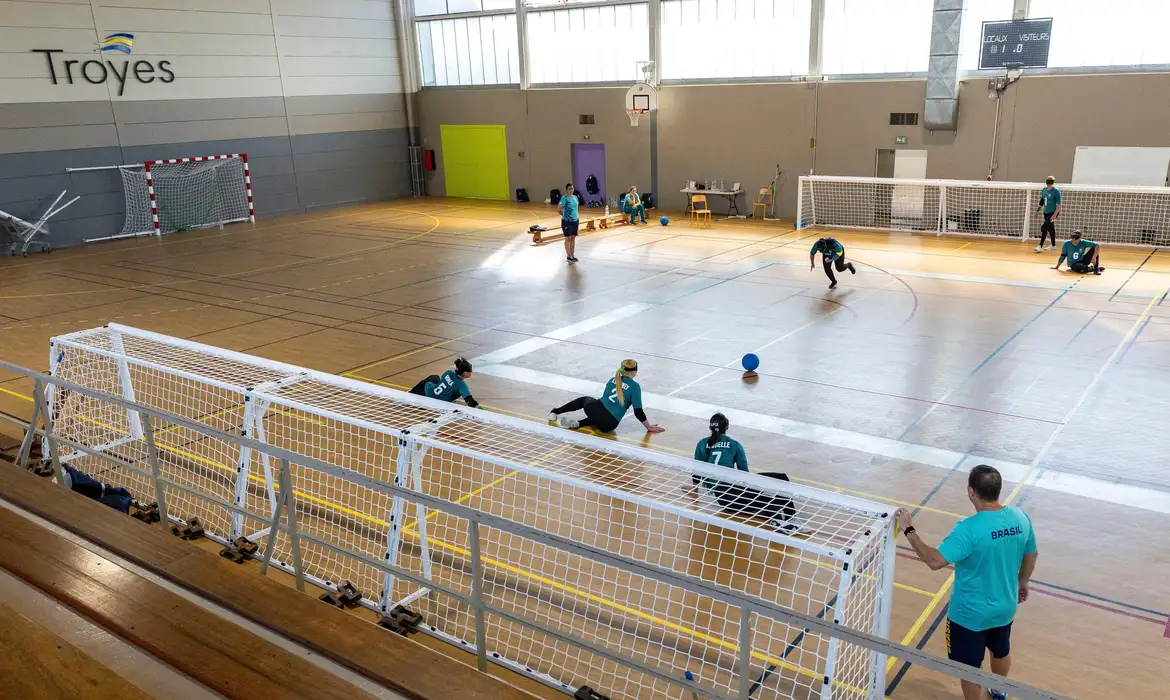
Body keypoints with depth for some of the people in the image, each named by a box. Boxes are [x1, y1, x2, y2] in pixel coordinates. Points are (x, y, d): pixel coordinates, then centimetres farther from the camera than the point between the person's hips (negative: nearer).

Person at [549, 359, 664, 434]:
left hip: (595, 408, 4)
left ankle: (555, 412, 26)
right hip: (608, 425, -4)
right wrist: (650, 427, 7)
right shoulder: (635, 386, -5)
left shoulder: (613, 380, 12)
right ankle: (577, 424, 3)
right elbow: (638, 412, -5)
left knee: (585, 399, 37)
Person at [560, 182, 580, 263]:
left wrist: (577, 217, 10)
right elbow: (559, 210, -7)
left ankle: (573, 255, 18)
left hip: (575, 220, 6)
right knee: (568, 239, 1)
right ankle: (568, 256, 9)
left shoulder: (575, 197, 7)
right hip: (567, 221, -6)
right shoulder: (564, 199, -12)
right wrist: (565, 215, 4)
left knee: (573, 238, 10)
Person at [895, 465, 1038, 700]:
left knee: (970, 668, 14)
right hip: (1005, 607, 8)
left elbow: (935, 561, -34)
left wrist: (909, 529, -26)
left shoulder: (970, 528, -33)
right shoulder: (1020, 517, -12)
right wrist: (1023, 581, 23)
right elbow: (1032, 555, 5)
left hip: (971, 614, -8)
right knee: (1001, 651, 33)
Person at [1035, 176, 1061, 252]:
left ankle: (1040, 246, -12)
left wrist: (1055, 215, -24)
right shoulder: (1044, 190, 5)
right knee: (1050, 229, 17)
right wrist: (1038, 210, 13)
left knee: (1043, 228, -15)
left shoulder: (1056, 191, -14)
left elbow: (1058, 204, -16)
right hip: (1046, 212, 7)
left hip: (1053, 213, -7)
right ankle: (1053, 245, 31)